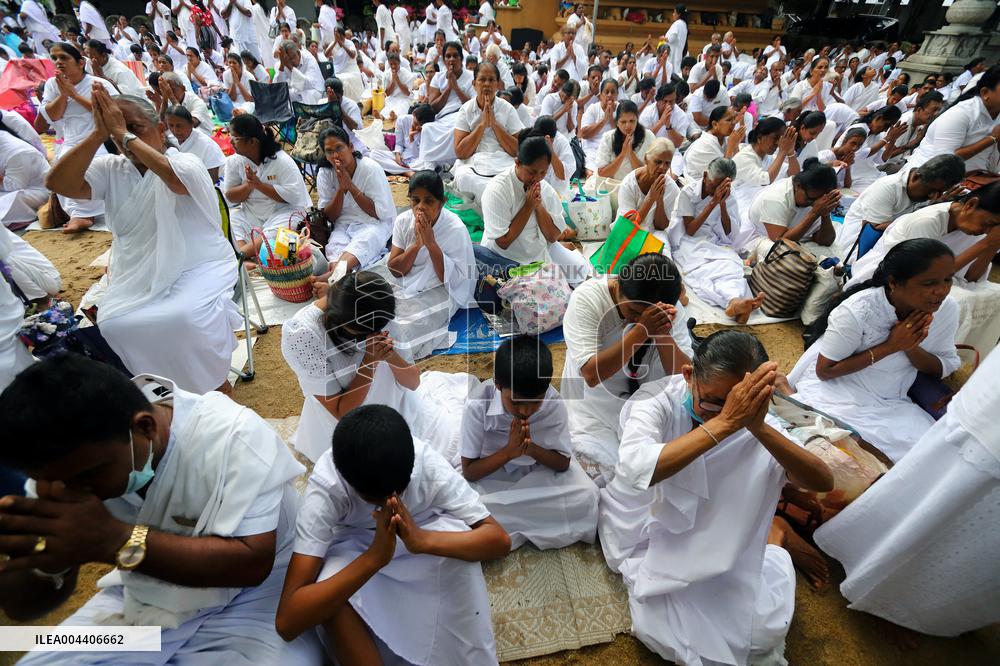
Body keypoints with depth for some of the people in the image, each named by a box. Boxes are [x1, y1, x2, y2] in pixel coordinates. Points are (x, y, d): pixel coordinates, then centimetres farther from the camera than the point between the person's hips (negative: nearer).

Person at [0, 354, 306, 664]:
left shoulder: (232, 435, -30)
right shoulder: (67, 458, -12)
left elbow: (252, 563, -30)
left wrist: (117, 541, -37)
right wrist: (44, 562, -29)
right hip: (139, 595, 4)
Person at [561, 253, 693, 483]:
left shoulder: (670, 307, -9)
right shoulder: (586, 298, -20)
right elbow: (591, 374, -28)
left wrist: (662, 334, -28)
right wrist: (641, 331, -34)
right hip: (594, 410, -3)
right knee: (609, 477, -20)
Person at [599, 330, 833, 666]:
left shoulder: (753, 414, -17)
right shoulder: (656, 401, -30)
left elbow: (823, 481, -25)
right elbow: (635, 469, -49)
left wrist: (759, 427, -42)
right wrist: (723, 422, -51)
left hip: (719, 534, 3)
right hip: (652, 530, -2)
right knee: (660, 630, -18)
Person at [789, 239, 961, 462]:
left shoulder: (947, 308, -8)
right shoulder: (857, 310, -25)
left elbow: (946, 367, 2)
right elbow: (825, 371, -18)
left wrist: (912, 348, -20)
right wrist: (890, 345, -25)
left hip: (892, 402, 6)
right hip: (835, 390, -6)